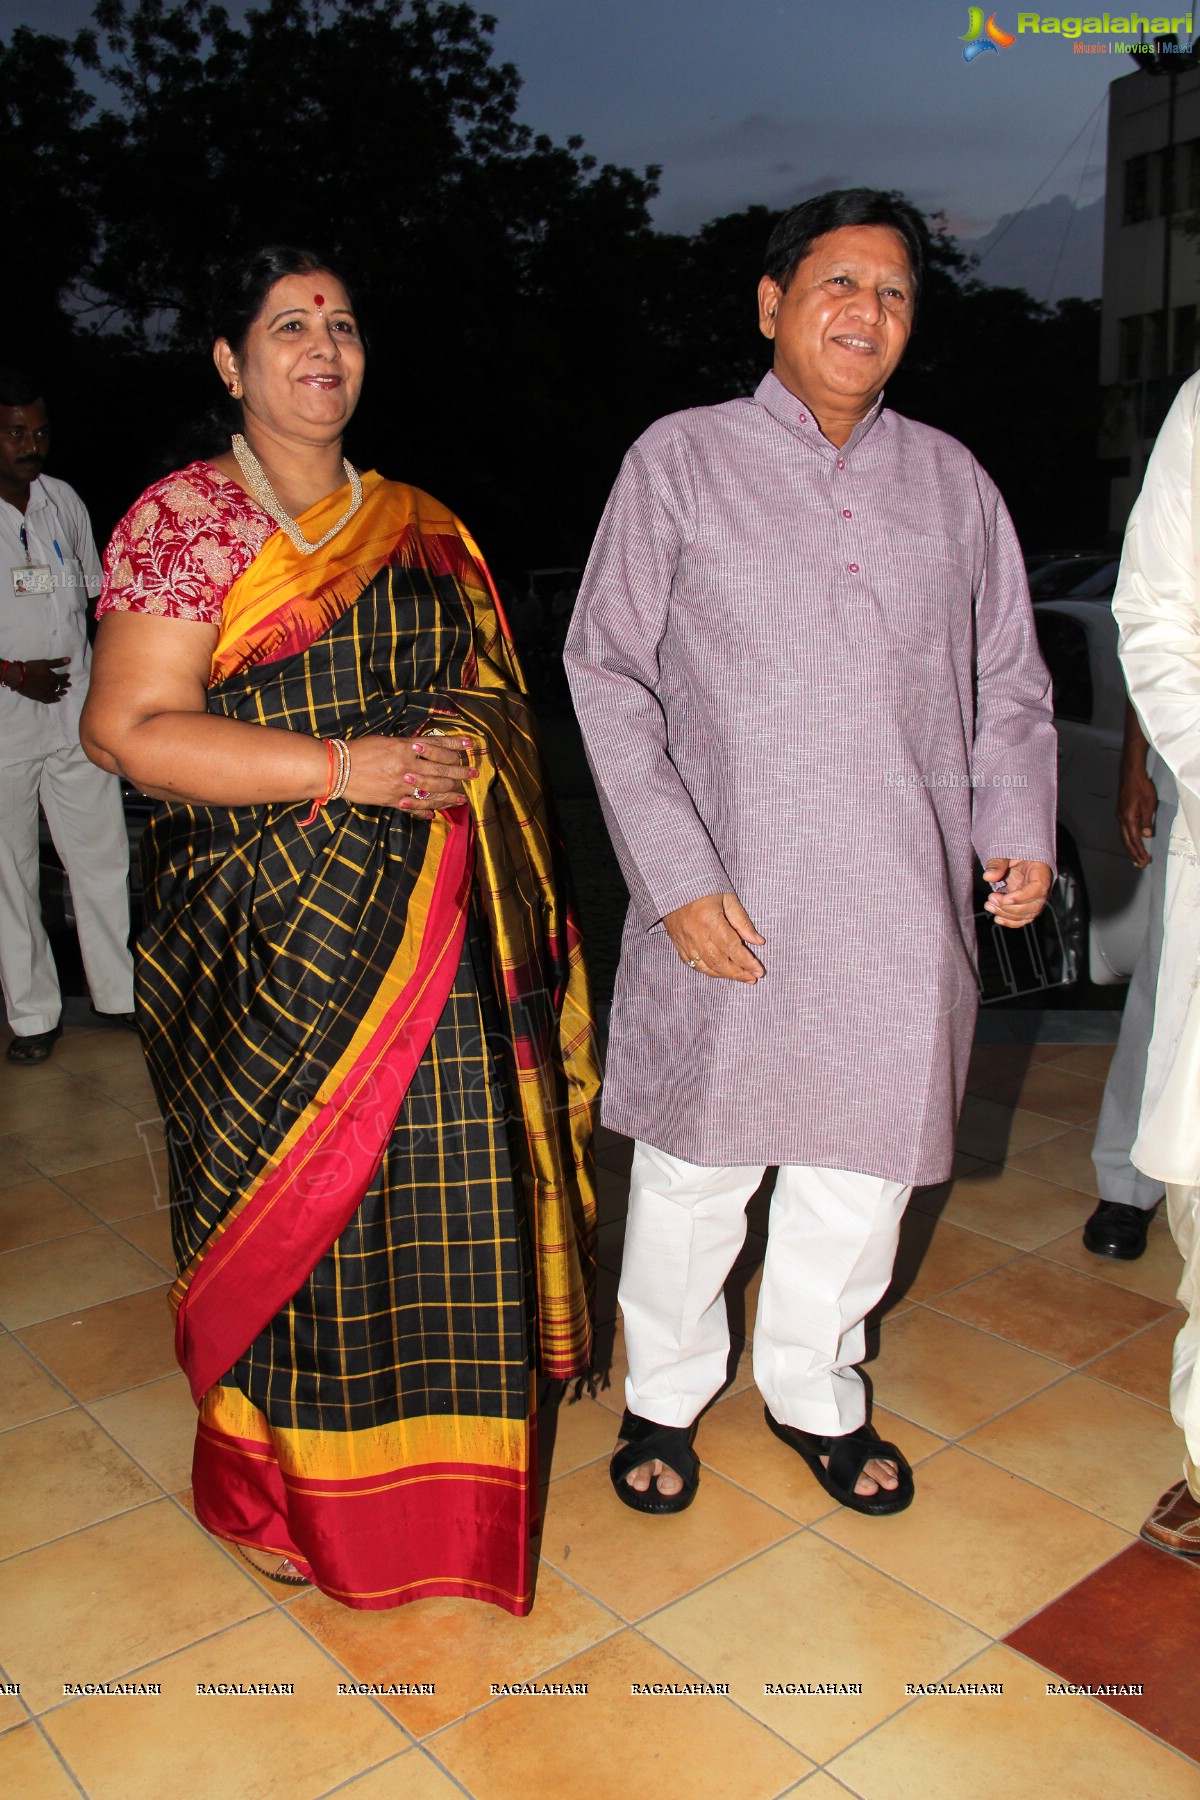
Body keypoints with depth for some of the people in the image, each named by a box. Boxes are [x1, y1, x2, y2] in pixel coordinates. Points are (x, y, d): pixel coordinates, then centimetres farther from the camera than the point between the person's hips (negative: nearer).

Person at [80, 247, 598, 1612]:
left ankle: (435, 1488, 29)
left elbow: (490, 699, 20)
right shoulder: (182, 518, -2)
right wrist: (342, 766, -17)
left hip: (433, 931, 5)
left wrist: (458, 757, 0)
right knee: (294, 1201, 6)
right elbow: (127, 729, -12)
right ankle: (285, 1489, 30)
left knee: (443, 1188, 8)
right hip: (275, 937, -4)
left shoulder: (421, 528, 15)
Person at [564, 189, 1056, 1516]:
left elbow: (1008, 683, 16)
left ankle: (811, 1389, 38)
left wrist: (1018, 826, -1)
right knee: (695, 1160, 8)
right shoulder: (681, 460, 1)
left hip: (901, 910, 4)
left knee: (864, 1157, 13)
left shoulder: (951, 478, 11)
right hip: (727, 906, -3)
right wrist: (675, 876, -12)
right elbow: (606, 671, -3)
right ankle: (665, 1393, 34)